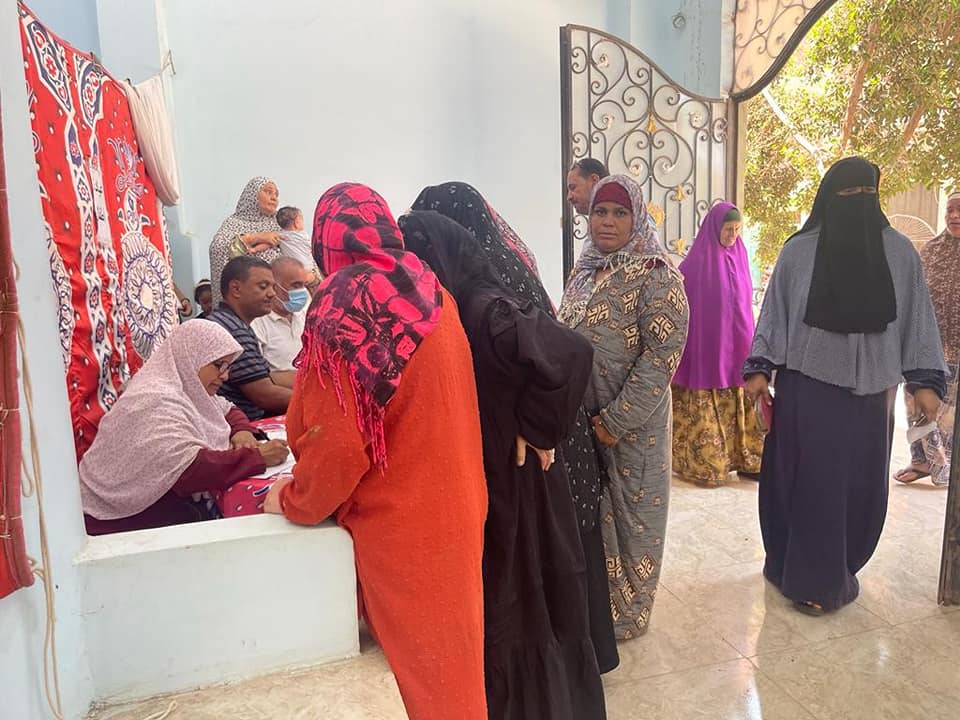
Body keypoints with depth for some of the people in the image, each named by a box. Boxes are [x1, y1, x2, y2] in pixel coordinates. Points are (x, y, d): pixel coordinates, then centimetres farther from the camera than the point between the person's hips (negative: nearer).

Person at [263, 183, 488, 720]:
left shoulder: (340, 307, -20)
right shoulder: (432, 291, 0)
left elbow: (336, 439, -20)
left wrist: (295, 501, -3)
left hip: (397, 520, -6)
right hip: (456, 505, 6)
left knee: (417, 654, 13)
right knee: (454, 640, 25)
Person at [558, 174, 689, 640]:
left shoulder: (656, 277, -12)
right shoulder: (584, 272, 9)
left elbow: (661, 355, -18)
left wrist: (616, 419, -19)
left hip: (633, 423, -6)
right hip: (581, 417, 6)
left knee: (631, 512, 9)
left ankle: (628, 611, 29)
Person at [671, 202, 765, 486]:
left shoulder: (739, 257, 8)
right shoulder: (697, 261, -10)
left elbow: (745, 302, 16)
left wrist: (748, 340, 15)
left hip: (737, 345, 6)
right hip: (707, 346, -5)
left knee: (738, 407, 11)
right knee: (706, 411, 1)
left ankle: (743, 459, 20)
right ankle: (705, 465, 11)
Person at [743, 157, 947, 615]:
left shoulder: (900, 252, 5)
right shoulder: (799, 251, -1)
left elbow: (917, 317, 7)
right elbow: (775, 312, 1)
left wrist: (925, 379, 1)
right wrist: (758, 369, -6)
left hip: (871, 385, 3)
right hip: (807, 383, -2)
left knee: (862, 484, 8)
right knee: (812, 482, 3)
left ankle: (841, 568, 29)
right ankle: (810, 578, 18)